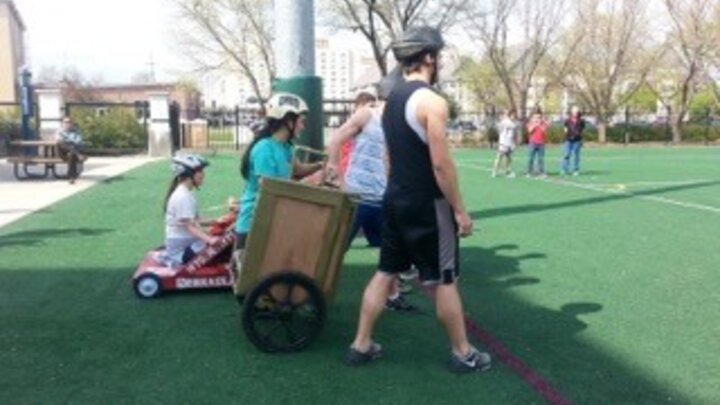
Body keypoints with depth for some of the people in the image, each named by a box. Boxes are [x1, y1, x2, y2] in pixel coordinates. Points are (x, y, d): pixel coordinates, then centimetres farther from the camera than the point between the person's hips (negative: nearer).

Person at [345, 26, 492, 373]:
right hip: (426, 204, -8)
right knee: (444, 281, 4)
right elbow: (441, 164, -20)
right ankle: (463, 354, 19)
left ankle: (361, 345, 20)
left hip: (395, 199, 8)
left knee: (385, 272, 14)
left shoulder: (392, 100, 11)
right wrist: (460, 210, -13)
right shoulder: (431, 102, -17)